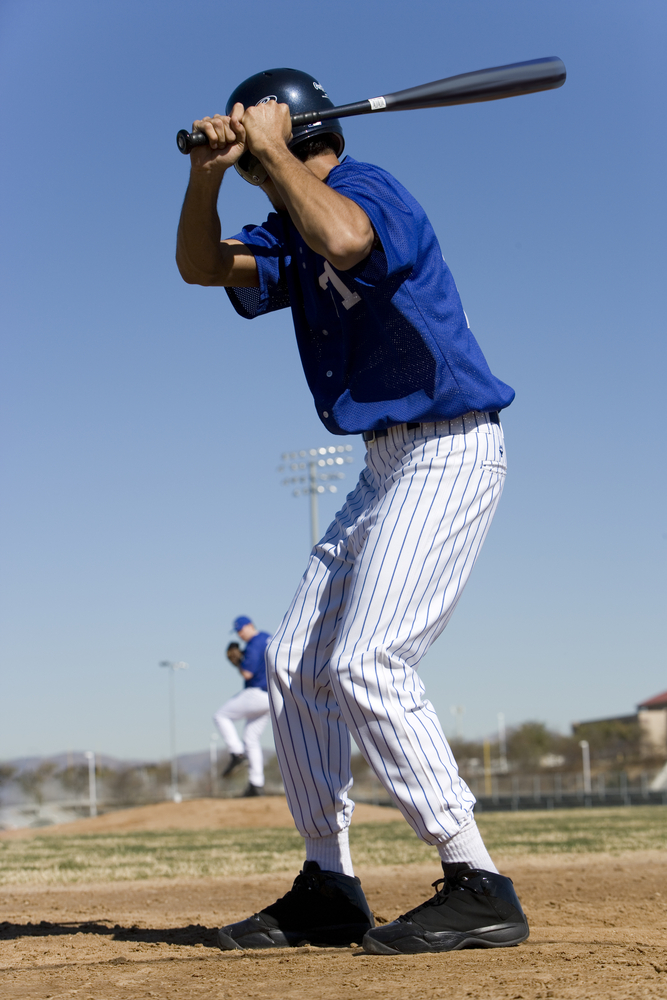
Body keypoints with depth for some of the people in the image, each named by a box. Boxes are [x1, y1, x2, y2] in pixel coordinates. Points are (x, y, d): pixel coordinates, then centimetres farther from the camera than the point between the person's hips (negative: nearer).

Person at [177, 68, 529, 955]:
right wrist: (207, 175, -6)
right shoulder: (296, 238, 16)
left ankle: (478, 889, -15)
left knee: (366, 664, -20)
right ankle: (328, 890, 16)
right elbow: (201, 266, 12)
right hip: (389, 464, 10)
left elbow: (344, 240, -35)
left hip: (449, 452, -10)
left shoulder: (369, 190, -13)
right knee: (296, 665, 9)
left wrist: (271, 148, -21)